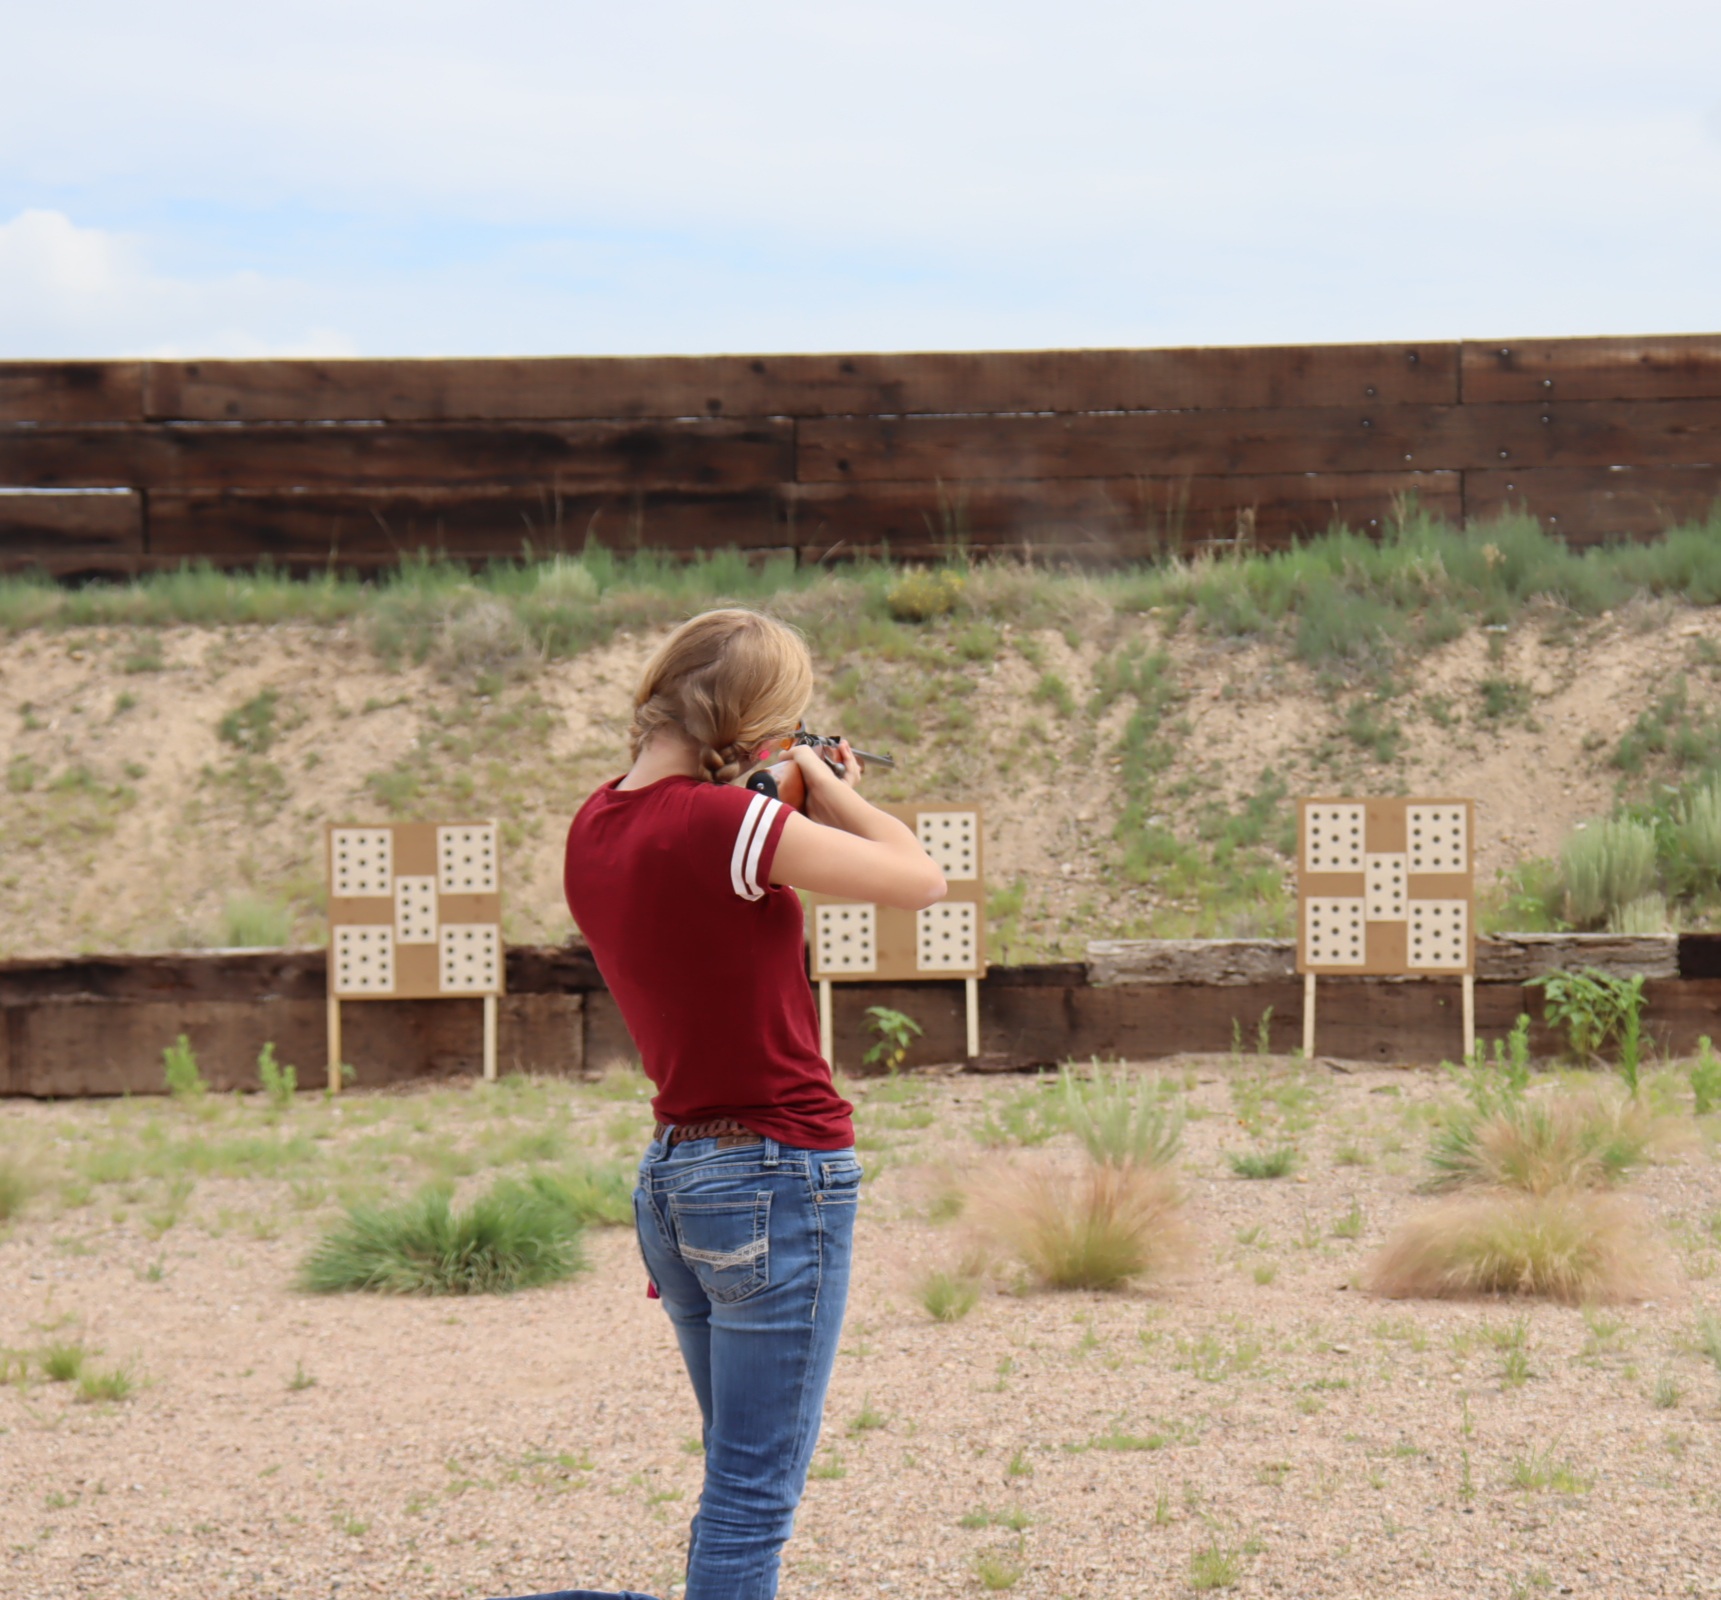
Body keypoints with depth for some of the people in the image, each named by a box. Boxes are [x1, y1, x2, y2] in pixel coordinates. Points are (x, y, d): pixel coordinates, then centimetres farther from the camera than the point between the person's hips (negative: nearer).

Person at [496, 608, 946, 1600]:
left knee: (742, 1476, 19)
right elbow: (921, 881, -15)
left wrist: (808, 804, 11)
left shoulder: (596, 828, 6)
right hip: (779, 1179, -9)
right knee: (755, 1492, -4)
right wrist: (835, 796, 1)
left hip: (673, 1174, 9)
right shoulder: (719, 821, -19)